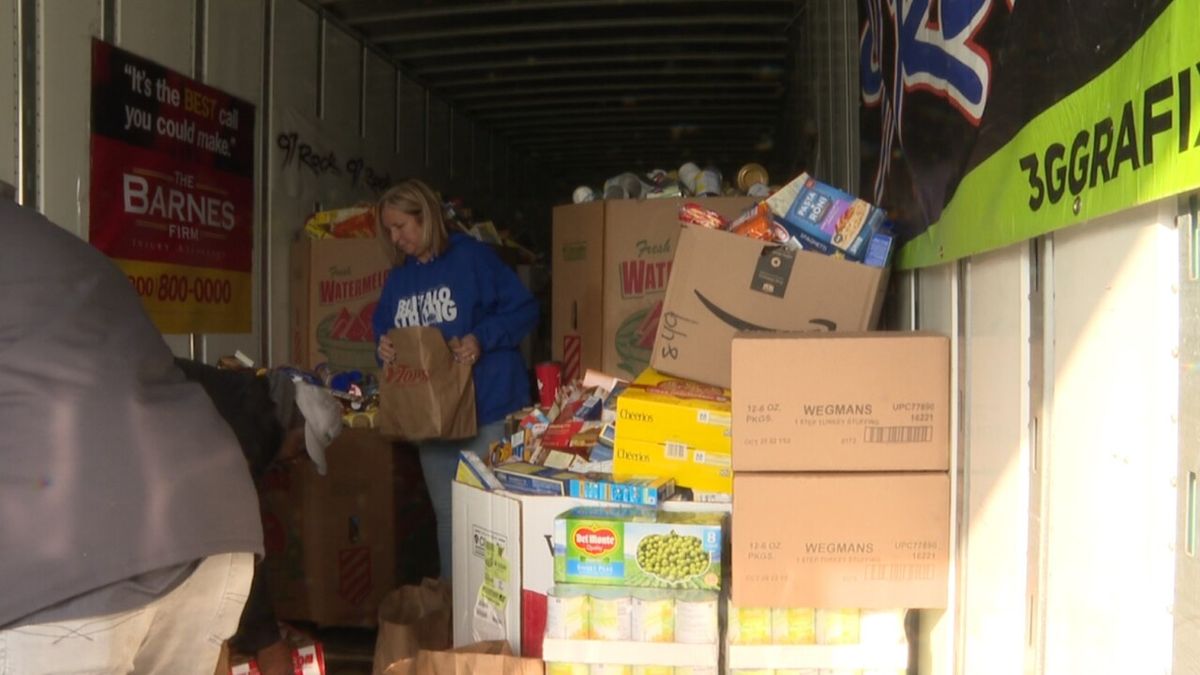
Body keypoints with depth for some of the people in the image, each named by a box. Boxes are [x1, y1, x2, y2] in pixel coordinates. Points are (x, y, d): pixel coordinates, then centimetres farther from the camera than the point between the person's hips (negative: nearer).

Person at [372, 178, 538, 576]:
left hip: (486, 411, -6)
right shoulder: (397, 279, 13)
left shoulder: (472, 257, -8)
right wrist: (383, 347, -5)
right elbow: (383, 333, 18)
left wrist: (482, 338, -23)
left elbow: (524, 309, -10)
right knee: (446, 514, 15)